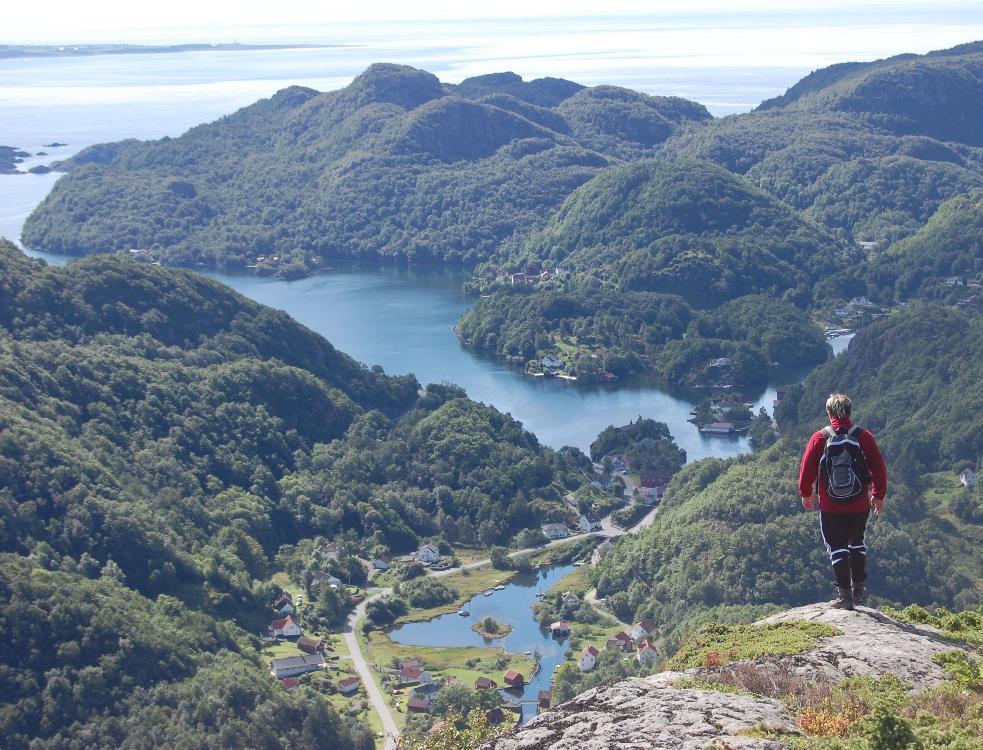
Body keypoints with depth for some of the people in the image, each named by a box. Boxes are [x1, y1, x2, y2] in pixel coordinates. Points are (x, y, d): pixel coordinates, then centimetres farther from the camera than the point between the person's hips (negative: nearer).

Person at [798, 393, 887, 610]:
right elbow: (879, 468, 2)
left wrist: (806, 493, 15)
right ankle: (859, 590, 25)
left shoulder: (819, 438, -8)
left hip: (830, 506, -2)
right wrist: (878, 495, 16)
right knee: (857, 544, 21)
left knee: (837, 548, 5)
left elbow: (807, 469, -2)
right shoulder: (864, 436, -4)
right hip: (860, 504, 2)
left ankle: (844, 595, 2)